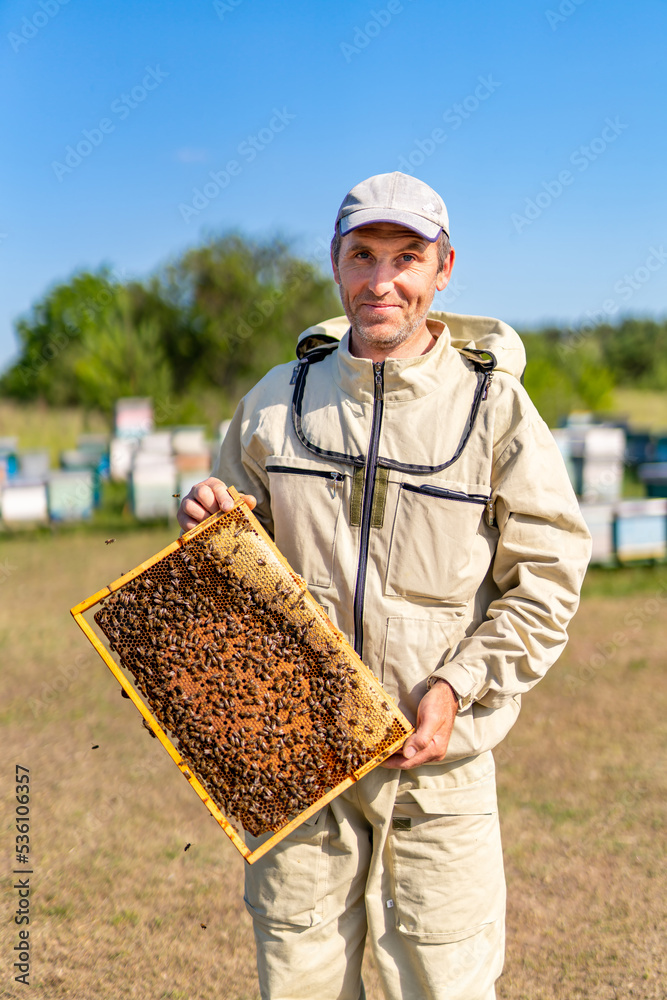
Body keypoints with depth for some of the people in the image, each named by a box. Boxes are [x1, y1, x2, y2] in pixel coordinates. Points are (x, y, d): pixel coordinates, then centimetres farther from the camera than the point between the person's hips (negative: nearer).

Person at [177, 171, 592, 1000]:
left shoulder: (493, 405, -5)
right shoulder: (278, 402, 4)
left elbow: (546, 580, -2)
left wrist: (459, 687, -12)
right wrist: (208, 527, -8)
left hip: (437, 755, -2)